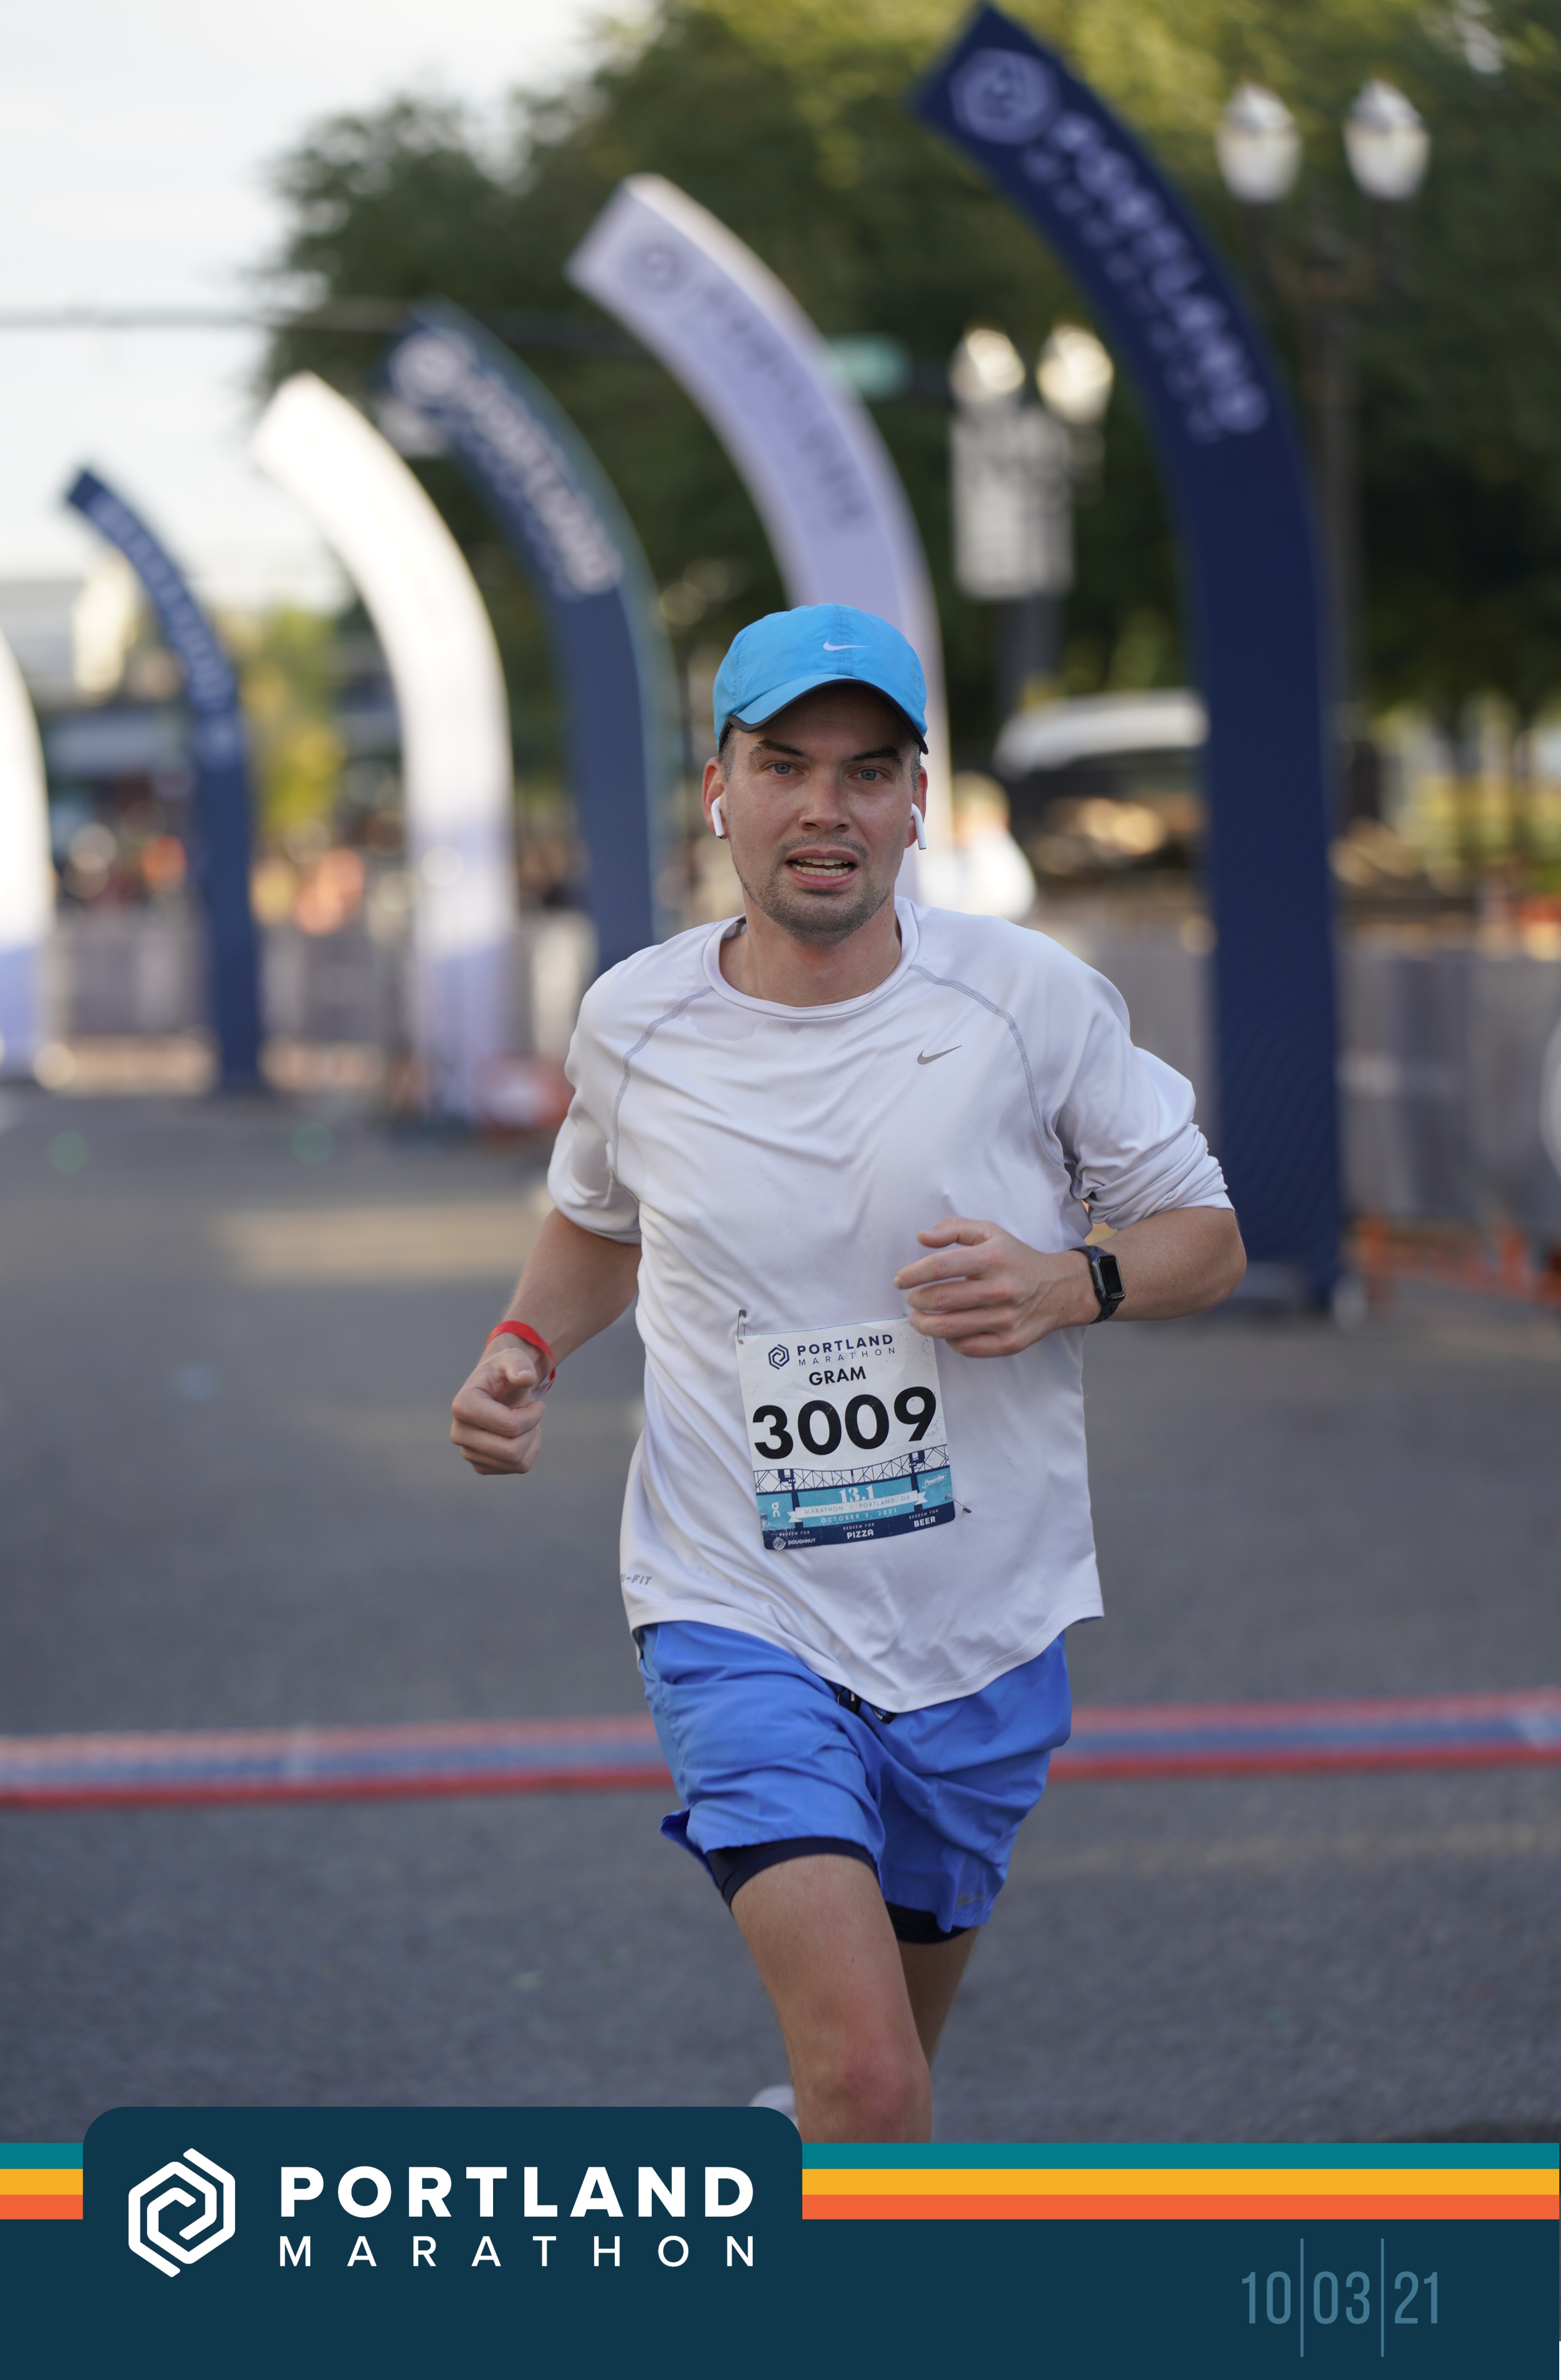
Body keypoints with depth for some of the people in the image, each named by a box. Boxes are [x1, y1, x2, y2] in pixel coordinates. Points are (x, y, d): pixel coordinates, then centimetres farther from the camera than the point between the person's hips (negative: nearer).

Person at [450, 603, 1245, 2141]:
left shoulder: (1032, 1001, -6)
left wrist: (1068, 1283, -18)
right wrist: (522, 1347, 0)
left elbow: (1205, 1239, 3)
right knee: (868, 2081, -21)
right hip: (738, 1621, -2)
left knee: (884, 2057, 19)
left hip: (984, 1629, 2)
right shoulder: (632, 1022, -2)